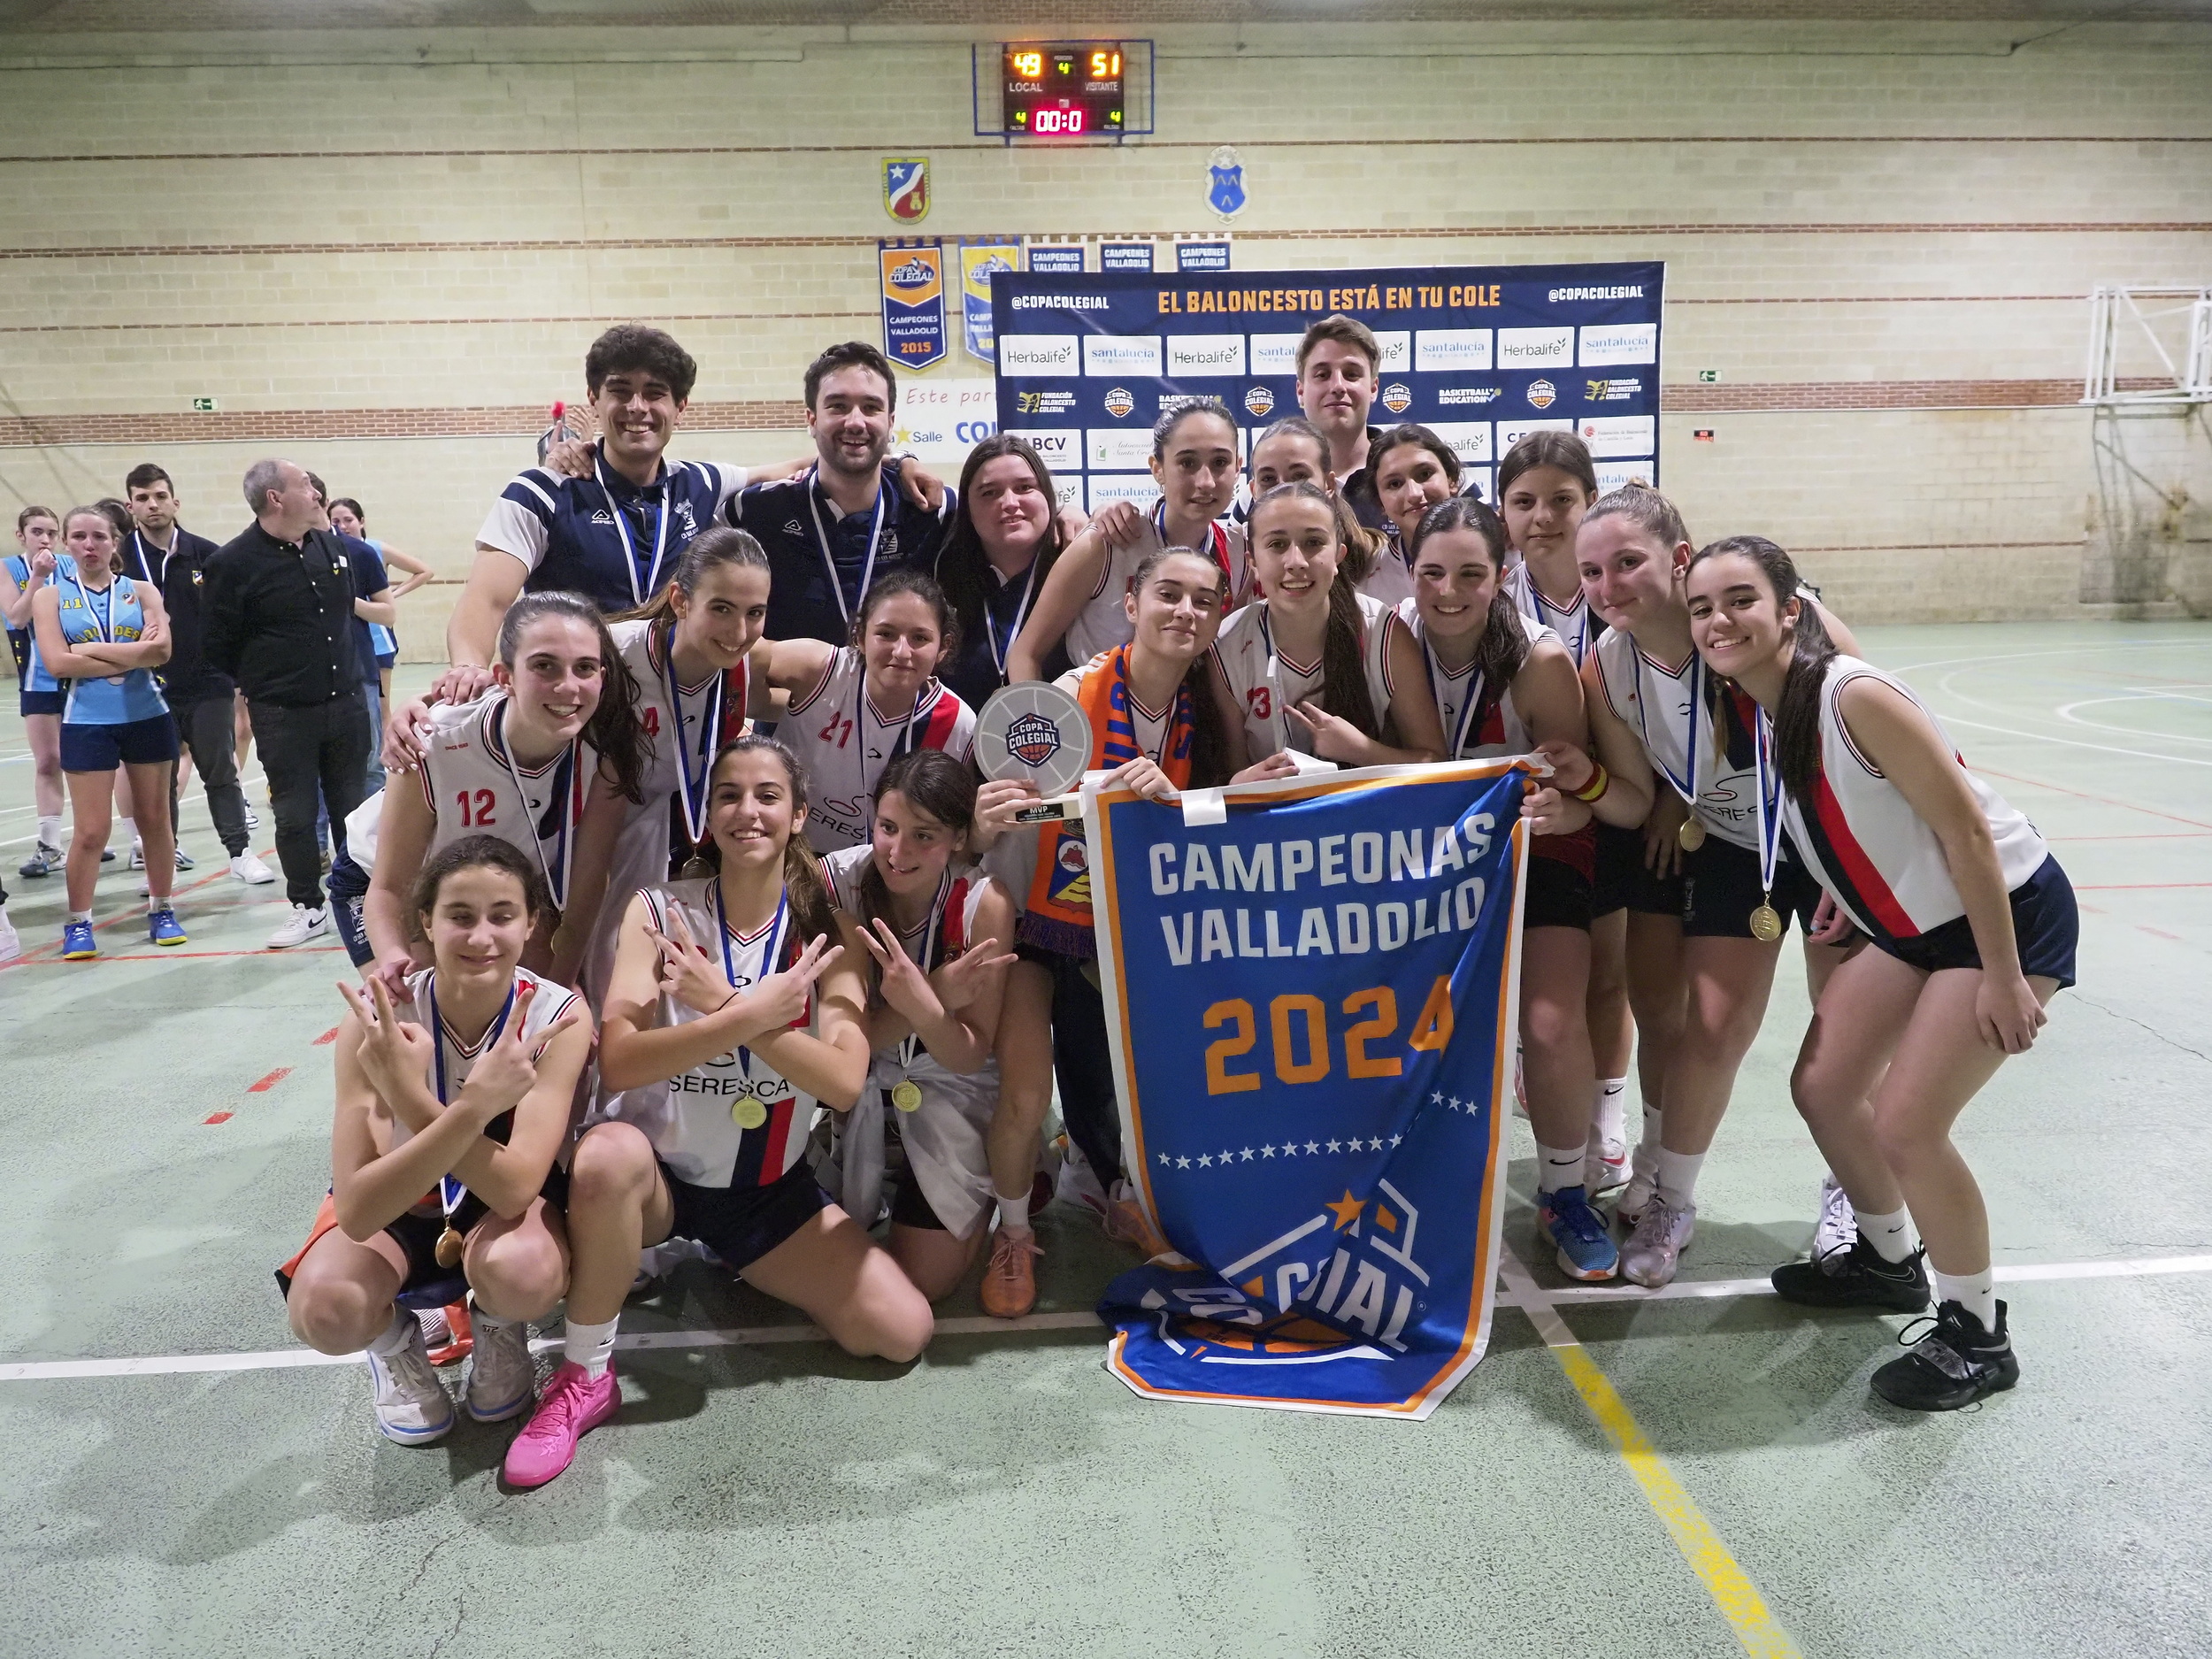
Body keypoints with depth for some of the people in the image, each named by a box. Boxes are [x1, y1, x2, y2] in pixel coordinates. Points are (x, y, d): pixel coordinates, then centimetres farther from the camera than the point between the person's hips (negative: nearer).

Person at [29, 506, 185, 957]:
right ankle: (78, 923, 11)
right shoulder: (50, 596, 3)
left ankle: (161, 910, 22)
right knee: (90, 832, -2)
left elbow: (160, 650, -11)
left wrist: (90, 649, -12)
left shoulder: (141, 591, 5)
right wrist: (132, 655, -11)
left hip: (148, 718, 1)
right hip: (86, 724, -1)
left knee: (155, 820, 9)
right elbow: (57, 662, -10)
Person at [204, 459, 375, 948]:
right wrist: (259, 682, 4)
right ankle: (308, 907, 16)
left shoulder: (331, 546, 6)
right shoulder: (234, 563, -11)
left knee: (352, 806, 12)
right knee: (295, 814, 4)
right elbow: (218, 645, -6)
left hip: (346, 702, 5)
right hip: (283, 715, -5)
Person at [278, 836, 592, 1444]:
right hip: (392, 1200, 1)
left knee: (521, 1275, -35)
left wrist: (409, 1098, -46)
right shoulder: (377, 1020, -25)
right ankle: (395, 1341, 7)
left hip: (509, 1196, 0)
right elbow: (357, 1210, -32)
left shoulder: (557, 1017, -25)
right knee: (326, 1309, -31)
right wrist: (471, 1110, -48)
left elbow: (514, 1187, -32)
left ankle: (499, 1330, 4)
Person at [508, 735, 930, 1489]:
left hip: (772, 1188, 3)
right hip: (658, 1174, -2)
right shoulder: (660, 912, -11)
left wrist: (724, 1002, -28)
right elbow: (617, 1060, -25)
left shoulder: (826, 929, -7)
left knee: (903, 1332, -10)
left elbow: (845, 1083, -20)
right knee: (607, 1151, -38)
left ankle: (730, 1262, 18)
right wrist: (752, 1014, -35)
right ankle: (584, 1376, -13)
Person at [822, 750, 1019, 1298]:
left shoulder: (984, 902, -25)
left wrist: (923, 1005, -44)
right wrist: (938, 995, -39)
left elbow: (969, 1057, -21)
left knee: (922, 1281, -2)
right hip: (859, 1075, 2)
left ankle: (998, 1181, 24)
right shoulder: (837, 879, -23)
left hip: (949, 1084, -2)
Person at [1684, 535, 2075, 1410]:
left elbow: (1967, 829, -24)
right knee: (1822, 1086, 10)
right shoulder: (1760, 710, -4)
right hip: (1910, 922, 8)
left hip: (2010, 912, -8)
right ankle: (1890, 1261, 34)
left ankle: (1977, 1336, 10)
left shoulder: (1855, 697, -27)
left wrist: (2002, 977, -20)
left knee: (1904, 1125, -12)